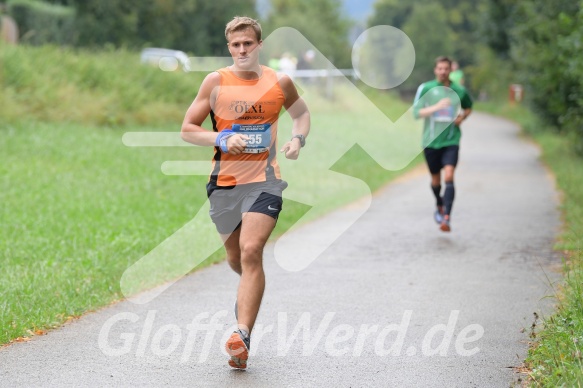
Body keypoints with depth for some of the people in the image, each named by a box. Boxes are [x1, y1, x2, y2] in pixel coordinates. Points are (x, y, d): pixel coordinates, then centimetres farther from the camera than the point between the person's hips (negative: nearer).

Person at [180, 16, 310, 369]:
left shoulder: (279, 82, 3)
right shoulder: (216, 82, 0)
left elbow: (302, 113, 22)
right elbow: (188, 129, 2)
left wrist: (298, 139, 1)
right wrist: (221, 139, -15)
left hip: (264, 180, -2)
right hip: (224, 181, 2)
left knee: (251, 251, -19)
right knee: (235, 257, 15)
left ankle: (243, 335, -21)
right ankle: (250, 290, 51)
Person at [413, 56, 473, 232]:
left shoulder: (459, 90, 4)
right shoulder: (425, 88, -2)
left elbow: (468, 107, 23)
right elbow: (417, 112, -11)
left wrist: (463, 116, 1)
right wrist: (437, 107, -24)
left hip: (451, 141, -1)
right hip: (431, 142, 1)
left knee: (449, 176, -19)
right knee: (435, 180, 13)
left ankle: (447, 217, -23)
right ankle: (440, 206, 43)